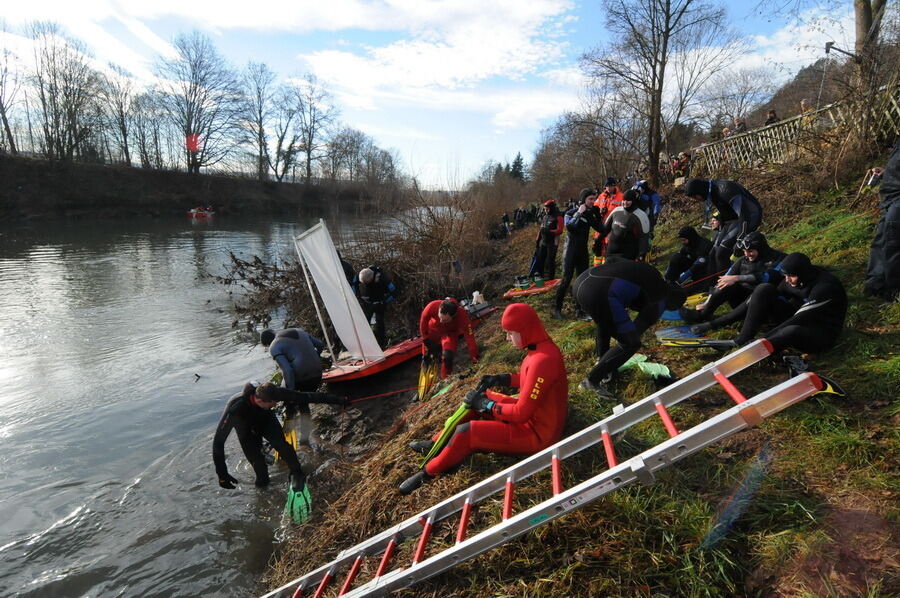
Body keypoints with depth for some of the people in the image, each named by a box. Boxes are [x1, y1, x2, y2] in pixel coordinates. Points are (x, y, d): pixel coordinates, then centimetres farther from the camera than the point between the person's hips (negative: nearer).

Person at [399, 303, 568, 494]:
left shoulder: (542, 360, -31)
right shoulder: (542, 347, -1)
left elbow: (521, 413, -27)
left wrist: (485, 404, -15)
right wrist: (502, 379, 3)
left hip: (536, 434, -10)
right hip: (533, 415, 10)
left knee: (466, 432, -13)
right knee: (478, 399, 13)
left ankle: (428, 473, 8)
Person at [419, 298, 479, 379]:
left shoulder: (462, 316, -42)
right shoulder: (432, 306, -40)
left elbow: (469, 336, -35)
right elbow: (423, 320, -18)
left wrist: (474, 358, -30)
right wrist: (425, 338, -8)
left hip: (450, 333, -1)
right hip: (433, 331, 2)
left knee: (447, 357, -21)